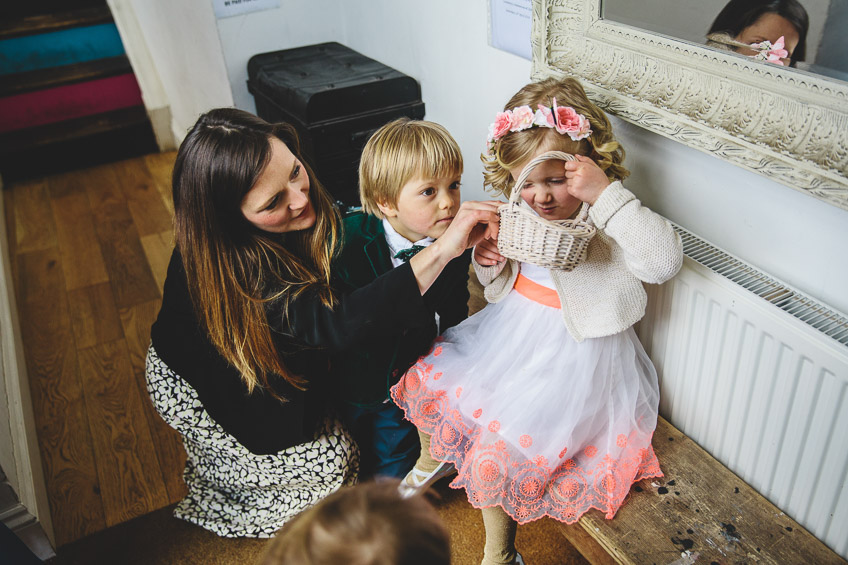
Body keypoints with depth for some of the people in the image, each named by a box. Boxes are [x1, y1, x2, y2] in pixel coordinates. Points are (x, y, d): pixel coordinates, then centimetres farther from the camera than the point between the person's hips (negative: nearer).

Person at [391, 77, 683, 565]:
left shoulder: (608, 221, -19)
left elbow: (664, 261, -38)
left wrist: (606, 193, -42)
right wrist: (489, 263, -12)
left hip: (571, 355, -7)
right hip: (511, 334, 7)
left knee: (498, 449, -14)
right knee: (427, 381, 8)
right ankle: (432, 461, 40)